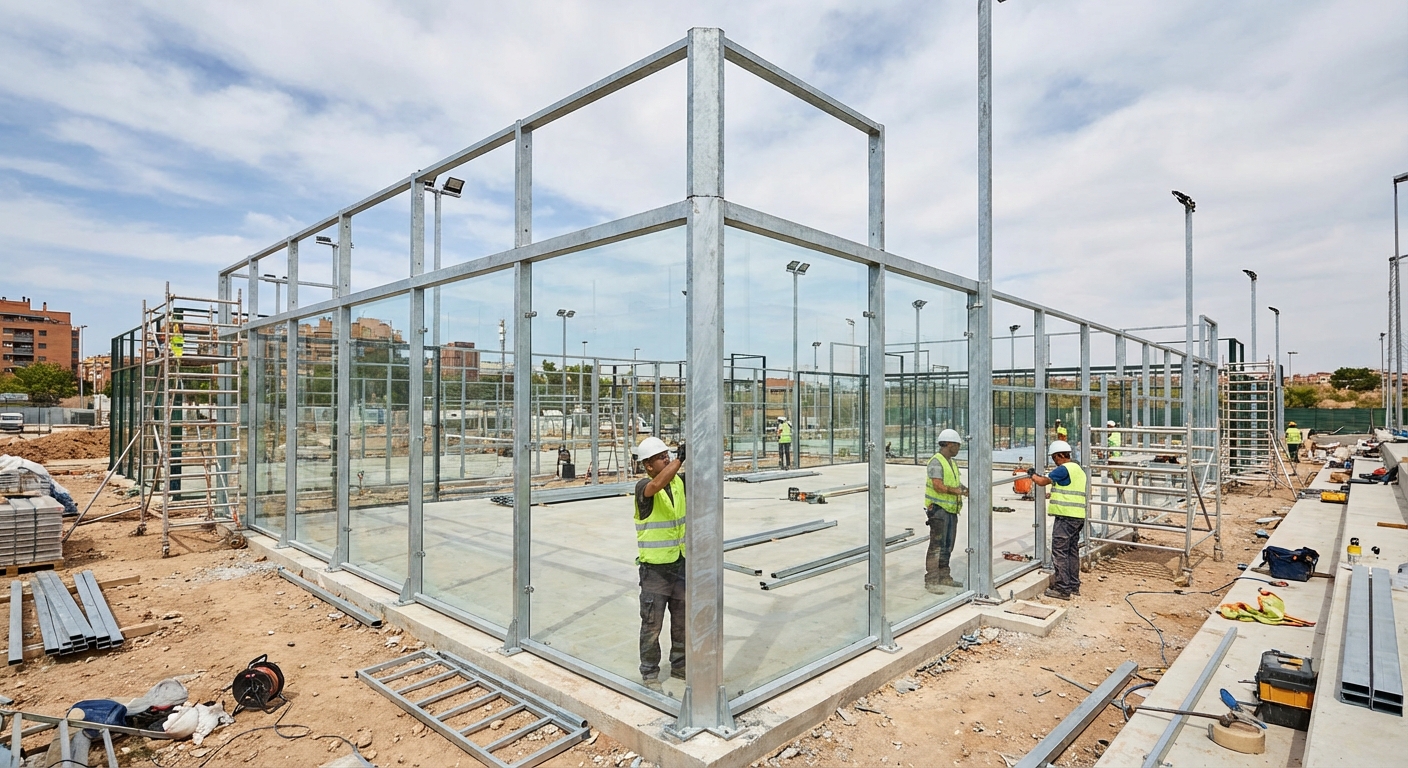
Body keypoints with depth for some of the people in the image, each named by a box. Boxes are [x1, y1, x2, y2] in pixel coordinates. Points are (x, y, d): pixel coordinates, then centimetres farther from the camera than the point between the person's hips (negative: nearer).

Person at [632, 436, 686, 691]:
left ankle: (679, 665, 38)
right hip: (655, 568, -5)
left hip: (681, 564, 6)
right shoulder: (643, 487, -17)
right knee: (652, 625, 8)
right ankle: (650, 673, 26)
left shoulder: (678, 481, 1)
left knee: (682, 620, 19)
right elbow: (657, 484, -39)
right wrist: (680, 459, -43)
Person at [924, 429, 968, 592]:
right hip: (938, 509, -9)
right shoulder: (936, 462, -14)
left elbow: (956, 484, 18)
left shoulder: (951, 463, 16)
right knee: (936, 546, -8)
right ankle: (931, 580, -4)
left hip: (951, 509, 9)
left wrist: (965, 489, 0)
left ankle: (944, 577, 25)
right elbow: (938, 486, -23)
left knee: (948, 546, 15)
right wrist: (957, 490, -19)